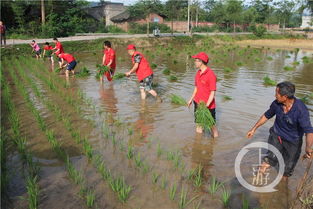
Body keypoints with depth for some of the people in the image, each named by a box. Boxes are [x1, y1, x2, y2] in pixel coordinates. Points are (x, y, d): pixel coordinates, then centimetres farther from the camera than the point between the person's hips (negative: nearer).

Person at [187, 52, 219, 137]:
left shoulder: (210, 74, -18)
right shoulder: (198, 73, 5)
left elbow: (213, 92, -19)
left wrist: (206, 105, -26)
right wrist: (191, 99, 18)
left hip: (208, 105, -7)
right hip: (197, 103, 7)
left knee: (212, 125, 5)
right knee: (198, 129, 16)